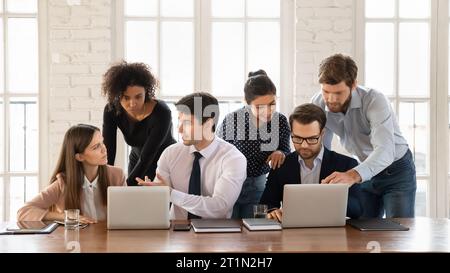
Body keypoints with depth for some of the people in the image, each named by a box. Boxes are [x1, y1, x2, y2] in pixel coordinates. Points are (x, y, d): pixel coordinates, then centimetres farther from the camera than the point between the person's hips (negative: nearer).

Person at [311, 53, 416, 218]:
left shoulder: (374, 100, -30)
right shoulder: (319, 104, -14)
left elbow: (385, 151, -42)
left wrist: (354, 175, -61)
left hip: (396, 171, -4)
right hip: (363, 173, 4)